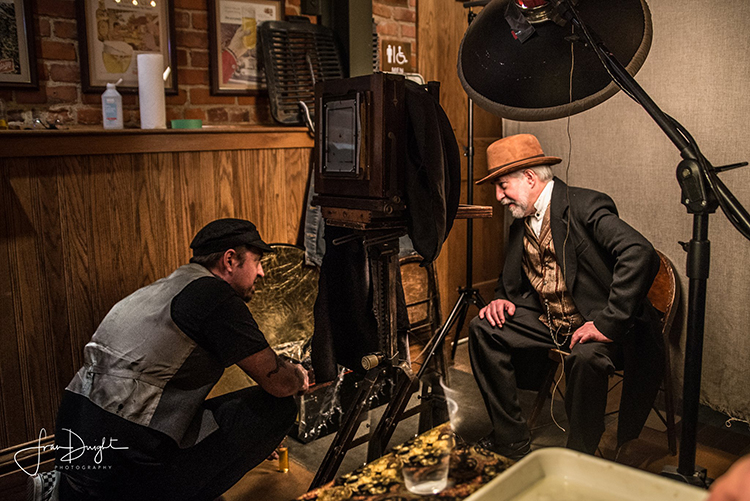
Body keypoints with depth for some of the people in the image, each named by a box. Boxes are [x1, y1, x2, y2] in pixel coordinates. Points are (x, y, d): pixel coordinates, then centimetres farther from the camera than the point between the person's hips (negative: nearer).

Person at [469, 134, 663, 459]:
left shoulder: (584, 206, -17)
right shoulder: (521, 222, 7)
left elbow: (640, 254, -31)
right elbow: (512, 279, 21)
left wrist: (609, 324, -33)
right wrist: (502, 299, -3)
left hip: (597, 326, -7)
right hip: (547, 322, 7)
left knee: (585, 356, -37)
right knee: (483, 329, -8)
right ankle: (510, 441, 2)